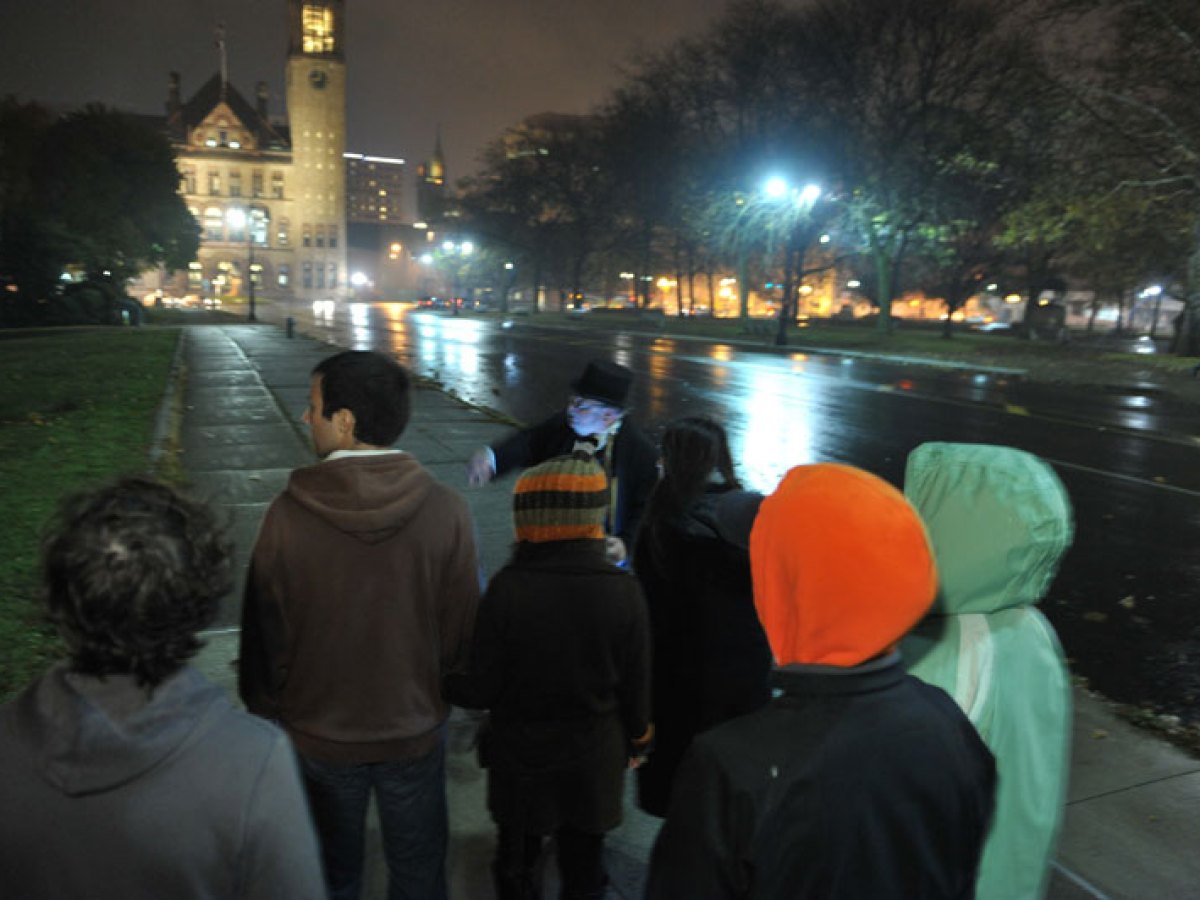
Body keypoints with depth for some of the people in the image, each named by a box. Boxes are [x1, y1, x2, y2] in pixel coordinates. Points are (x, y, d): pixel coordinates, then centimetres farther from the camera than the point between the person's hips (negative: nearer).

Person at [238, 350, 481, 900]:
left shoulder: (289, 514, -22)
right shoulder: (445, 512, -20)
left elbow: (264, 633, -10)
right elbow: (461, 630, -10)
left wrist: (264, 708, 9)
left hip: (319, 735, 0)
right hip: (416, 731, 0)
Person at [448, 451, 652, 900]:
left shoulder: (508, 588, -24)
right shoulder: (623, 589, -18)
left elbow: (480, 691, -17)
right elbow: (636, 684, -7)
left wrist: (456, 683, 6)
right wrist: (636, 741, 11)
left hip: (520, 754, -1)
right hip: (594, 759, 1)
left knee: (516, 862, 24)